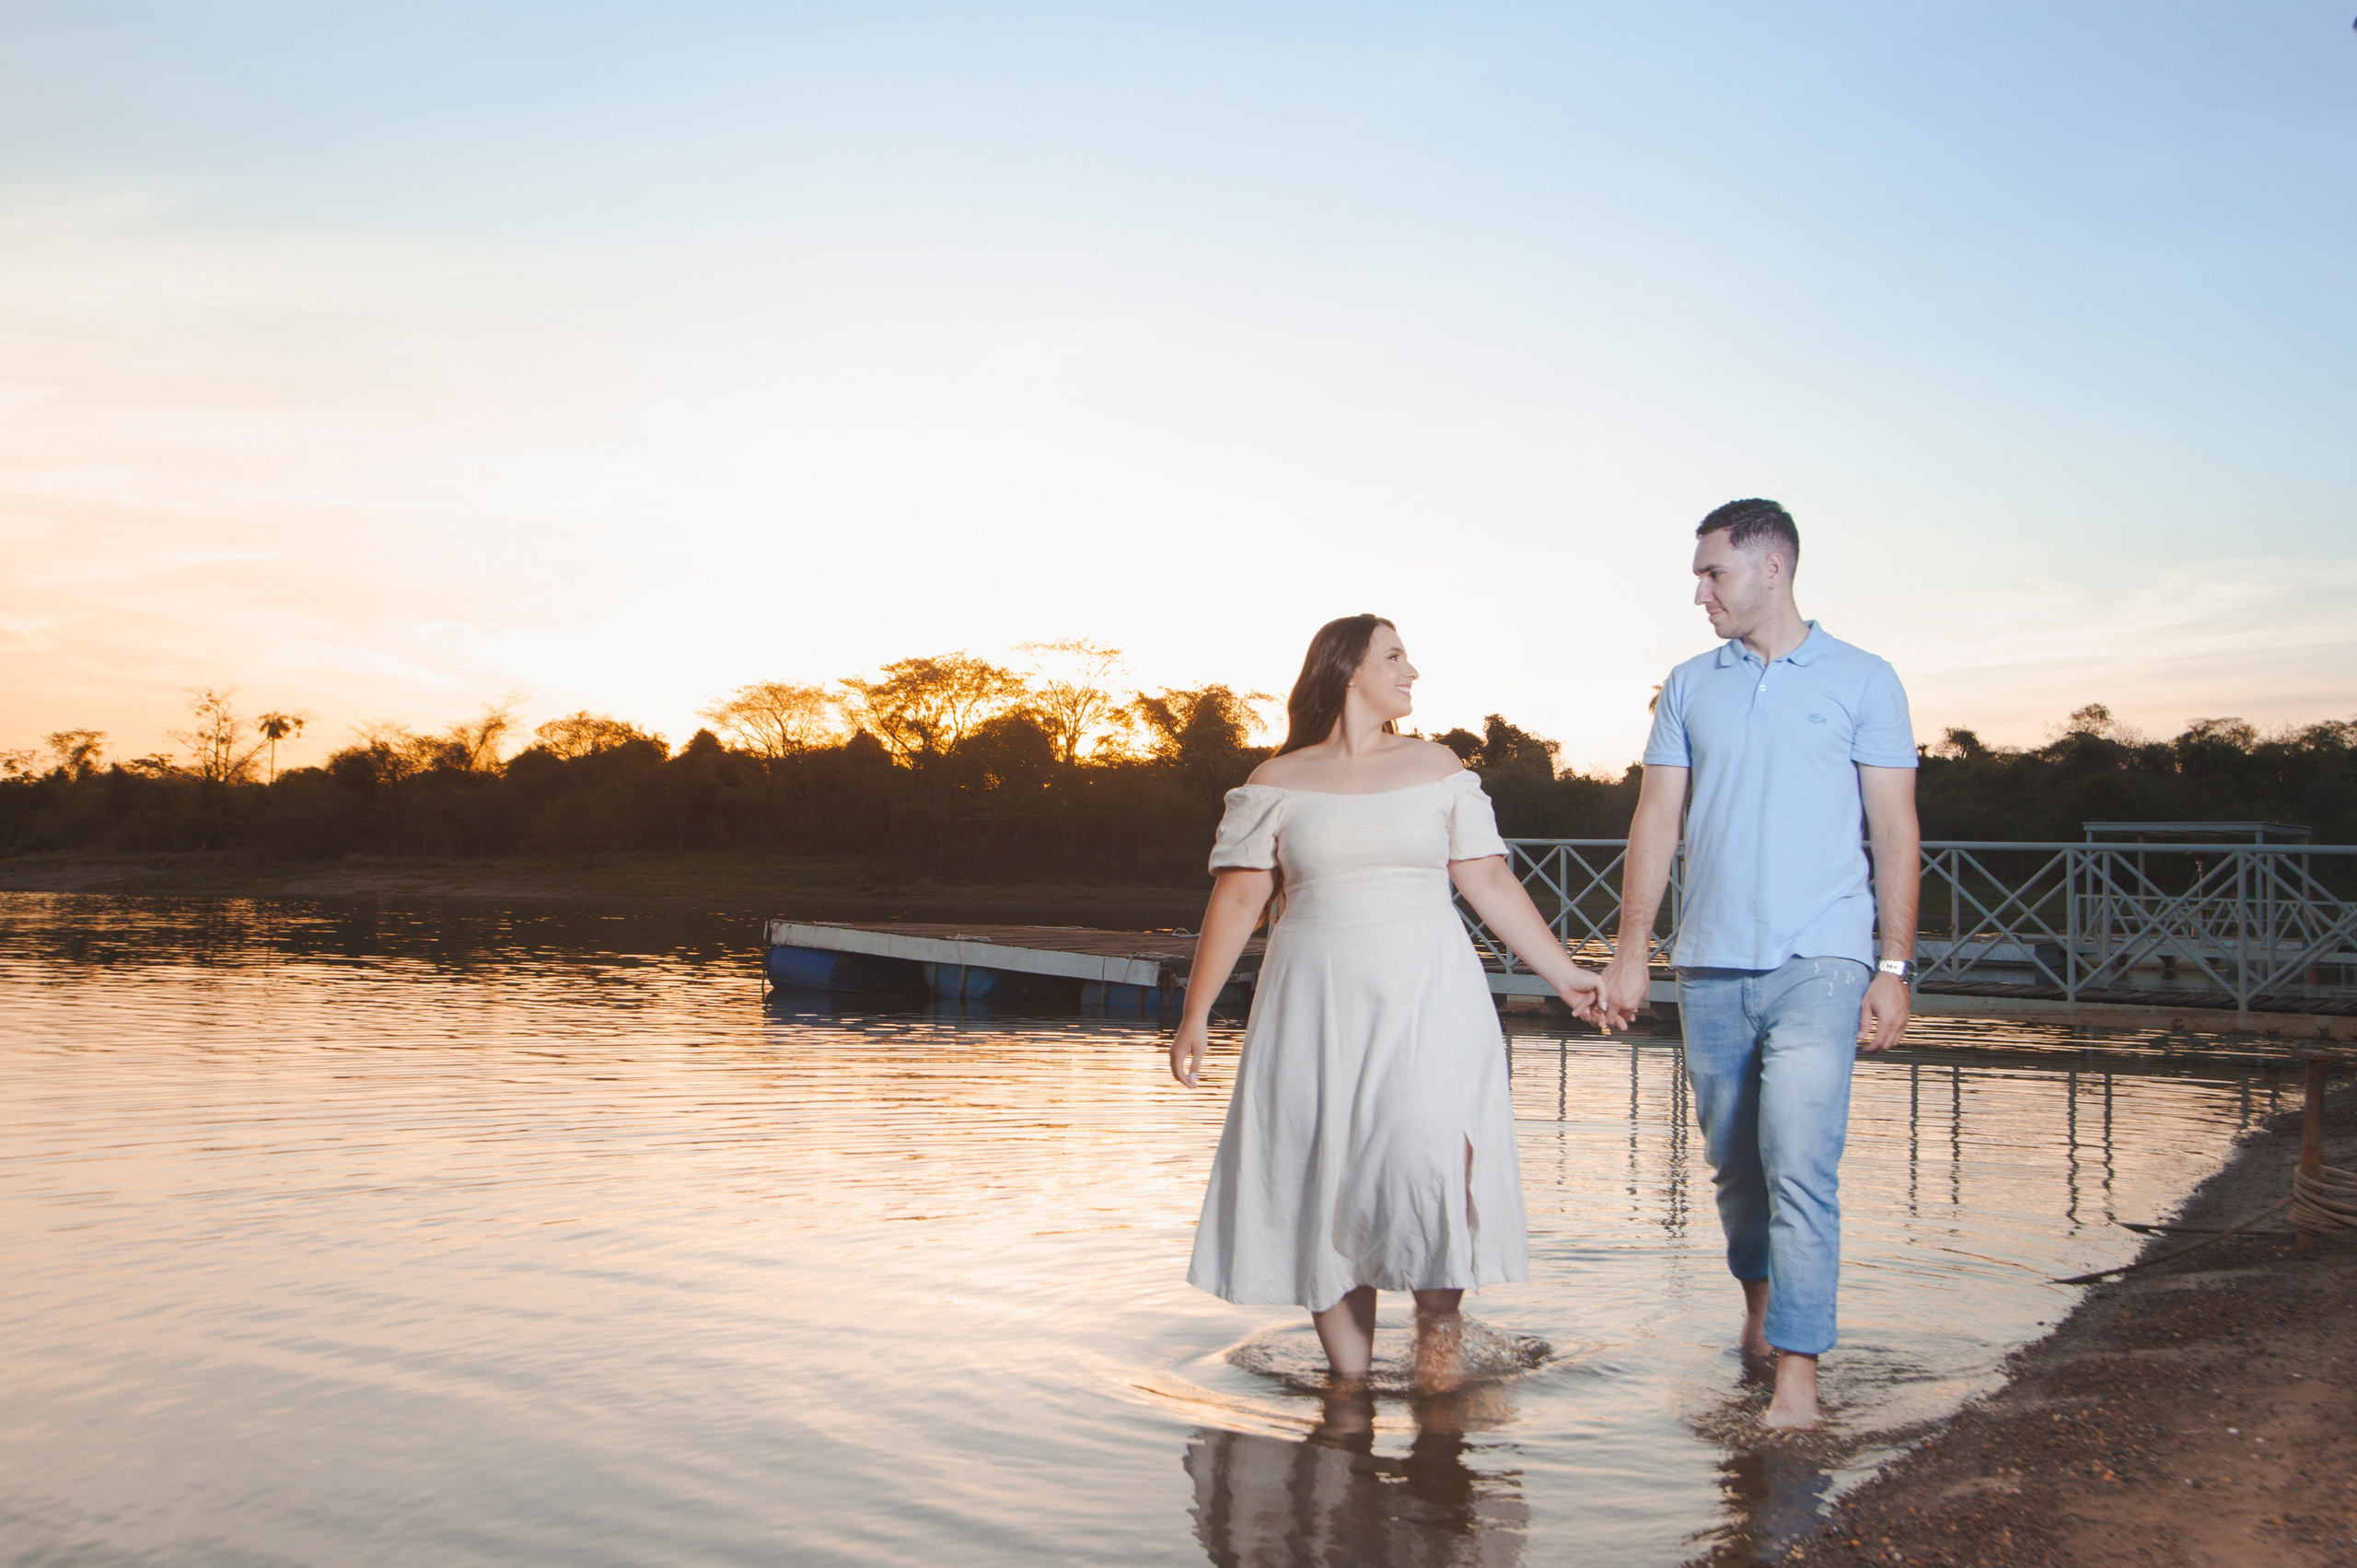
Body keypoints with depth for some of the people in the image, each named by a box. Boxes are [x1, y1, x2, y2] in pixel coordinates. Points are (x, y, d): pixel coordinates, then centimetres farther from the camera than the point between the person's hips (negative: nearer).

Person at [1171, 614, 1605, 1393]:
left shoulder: (1436, 767, 10)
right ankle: (1347, 1374, 11)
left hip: (1427, 998, 0)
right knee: (1324, 1181, 0)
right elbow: (1237, 898, 4)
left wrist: (1562, 972, 5)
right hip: (1317, 1007, 0)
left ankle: (1440, 1318, 4)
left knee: (1433, 1151, -19)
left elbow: (1488, 879, 9)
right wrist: (1195, 1014, 1)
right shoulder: (1278, 782, 5)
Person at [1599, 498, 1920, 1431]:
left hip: (1817, 964, -4)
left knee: (1801, 1166, -13)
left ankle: (1797, 1375, -10)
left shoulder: (1862, 682, 3)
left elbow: (1896, 833, 3)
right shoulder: (1690, 686, 12)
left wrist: (1895, 968, -4)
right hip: (1709, 967, 4)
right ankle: (1759, 1298, 37)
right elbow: (1657, 820, 11)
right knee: (1734, 1163, 13)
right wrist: (1631, 951, 4)